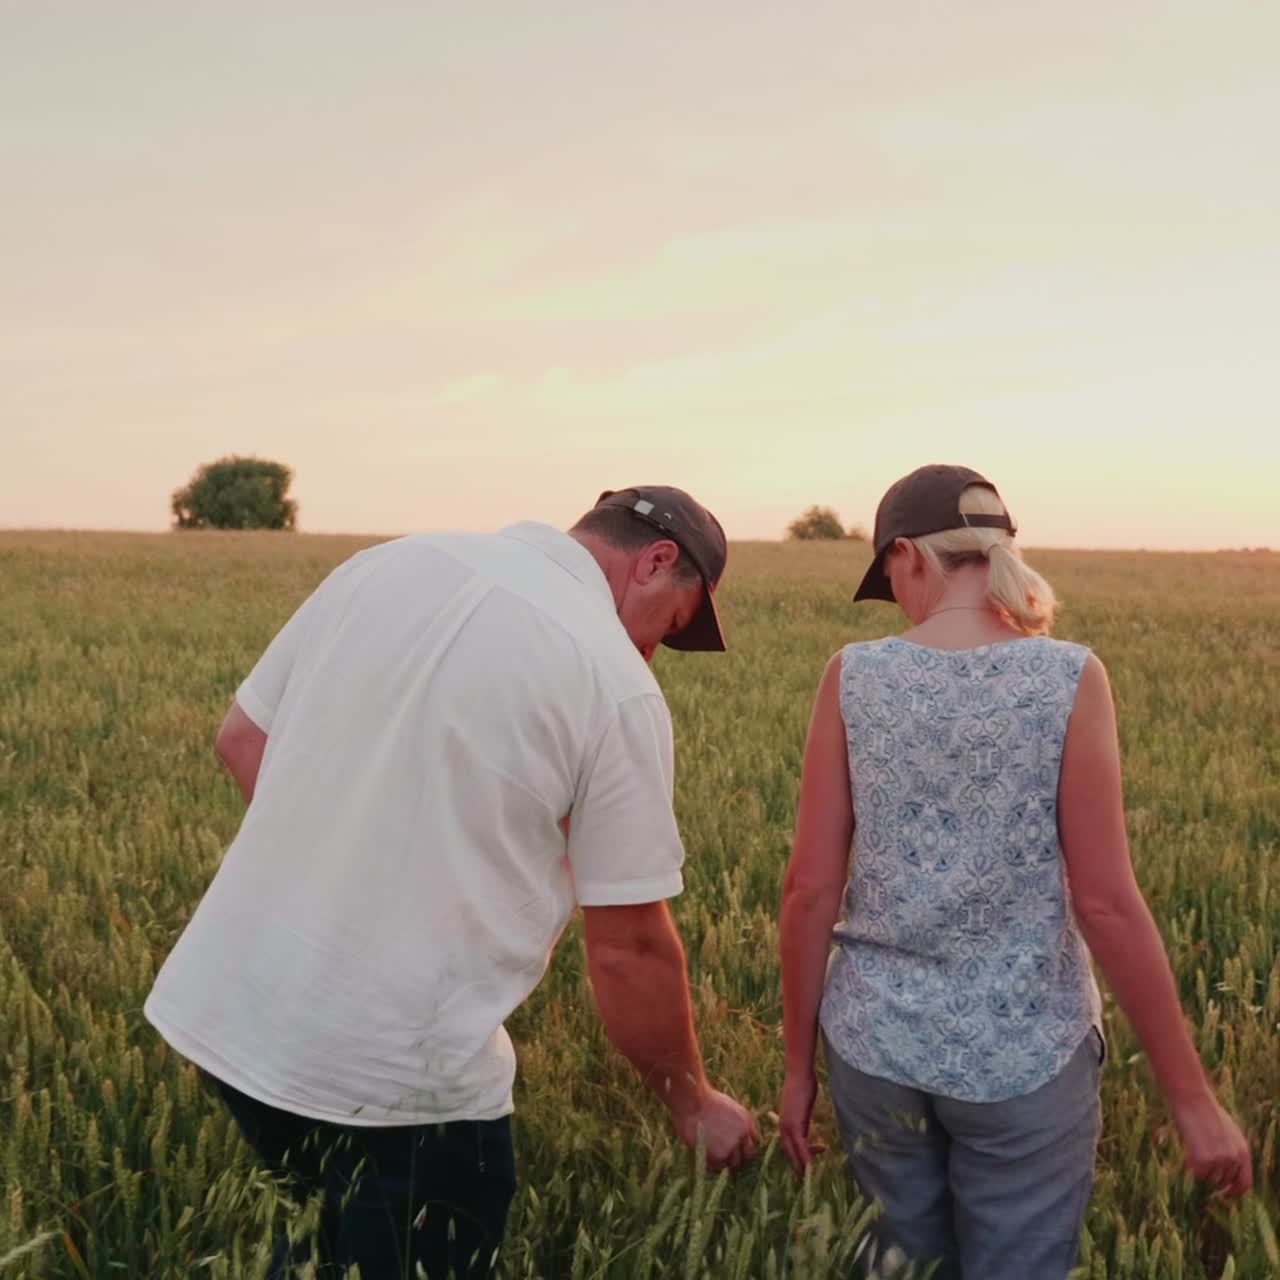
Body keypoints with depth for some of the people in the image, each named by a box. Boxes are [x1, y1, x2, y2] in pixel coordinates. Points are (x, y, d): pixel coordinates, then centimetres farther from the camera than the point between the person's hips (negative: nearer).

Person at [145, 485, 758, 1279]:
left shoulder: (389, 563, 4)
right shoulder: (616, 686, -12)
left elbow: (243, 739, 11)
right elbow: (629, 948, -8)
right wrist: (693, 1105, 7)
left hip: (227, 1009, 6)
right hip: (401, 1073, -6)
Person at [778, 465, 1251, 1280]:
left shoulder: (855, 677, -7)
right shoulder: (1068, 679, -11)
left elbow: (811, 888, -6)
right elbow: (1105, 902, -14)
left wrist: (799, 1063, 6)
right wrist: (1193, 1098, -5)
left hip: (879, 1047, 2)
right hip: (1025, 1053, -2)